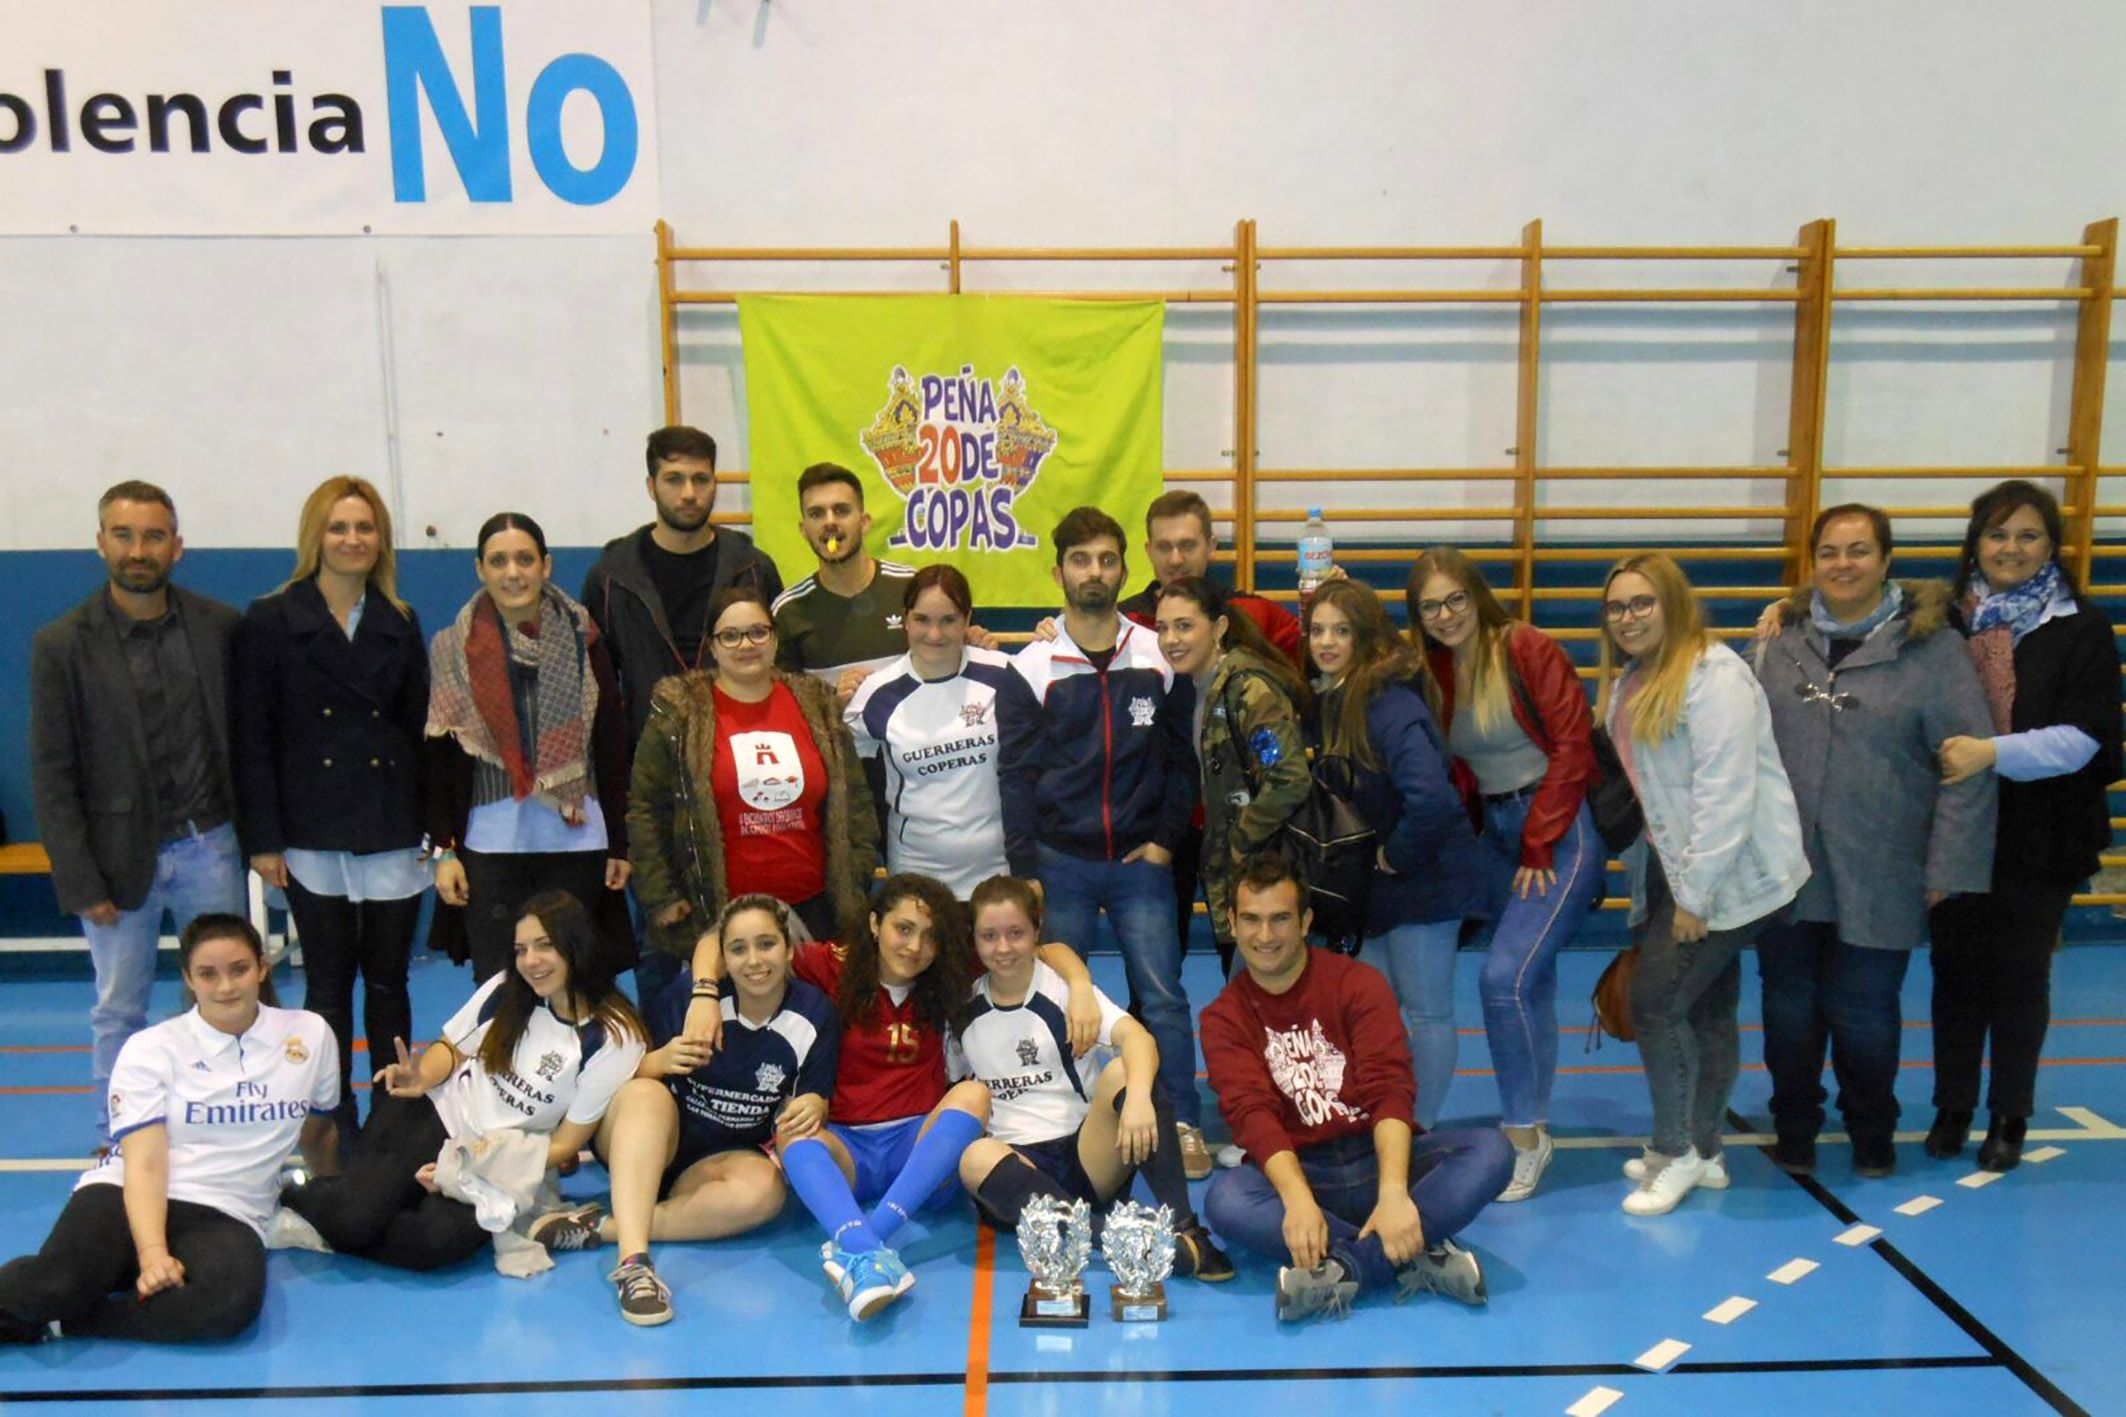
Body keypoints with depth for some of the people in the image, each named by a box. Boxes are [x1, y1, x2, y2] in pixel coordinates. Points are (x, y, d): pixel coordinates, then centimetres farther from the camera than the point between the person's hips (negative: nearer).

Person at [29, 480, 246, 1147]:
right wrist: (81, 883, -8)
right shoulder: (62, 644, -6)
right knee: (118, 1013, 10)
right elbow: (51, 776, -5)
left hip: (208, 846, 2)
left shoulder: (218, 625, -1)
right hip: (120, 855, -1)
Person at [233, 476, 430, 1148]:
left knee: (387, 980, 9)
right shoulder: (271, 621, 0)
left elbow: (420, 728, 9)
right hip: (312, 833, -2)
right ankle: (335, 1131, 16)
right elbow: (253, 736, -2)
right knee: (329, 986, 6)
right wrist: (262, 839, -7)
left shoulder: (400, 624, 8)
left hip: (392, 832, 2)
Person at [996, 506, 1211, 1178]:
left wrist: (1166, 839, 0)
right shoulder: (1030, 669, -1)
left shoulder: (1160, 659, 3)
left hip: (1141, 859, 0)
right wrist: (1025, 870, -5)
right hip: (1060, 862, 0)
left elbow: (1182, 756, 8)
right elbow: (1015, 775, 0)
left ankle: (1183, 1124, 9)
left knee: (1162, 995, -3)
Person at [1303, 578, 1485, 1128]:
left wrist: (1397, 856, -21)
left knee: (1425, 1012, 3)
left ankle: (1418, 1131, 14)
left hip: (1424, 877, -9)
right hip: (1373, 881, 9)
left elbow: (1431, 797, -33)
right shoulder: (1325, 701, 3)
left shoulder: (1388, 704, -24)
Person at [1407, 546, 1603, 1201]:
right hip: (1496, 834, 6)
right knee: (1528, 982, 12)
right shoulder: (1431, 670, 7)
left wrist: (1539, 847, -12)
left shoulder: (1527, 650, -11)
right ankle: (1533, 1126, 23)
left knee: (1505, 975, -17)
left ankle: (1524, 1135, -4)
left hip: (1563, 829, -6)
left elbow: (1571, 747, -13)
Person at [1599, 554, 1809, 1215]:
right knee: (1707, 1010, 15)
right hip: (1674, 869, 8)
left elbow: (1726, 792, -22)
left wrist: (1695, 894, -20)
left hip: (1732, 876, -8)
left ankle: (1676, 1152, 7)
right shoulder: (1629, 682, 12)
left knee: (1655, 1000, -8)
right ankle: (1703, 1151, 25)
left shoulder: (1712, 675, -16)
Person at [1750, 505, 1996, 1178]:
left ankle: (1872, 1134, 33)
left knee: (1863, 1011, 8)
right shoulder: (1781, 643, 4)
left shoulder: (1930, 645, -5)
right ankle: (1794, 1129, 31)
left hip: (1877, 880, -2)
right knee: (1789, 1008, 10)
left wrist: (1949, 865, -9)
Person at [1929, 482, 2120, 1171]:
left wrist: (1992, 752, -26)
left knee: (2021, 976, 10)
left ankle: (2009, 1115, 26)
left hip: (2038, 840, -1)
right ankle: (1952, 1106, 26)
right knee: (1956, 970, 10)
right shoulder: (1945, 620, 0)